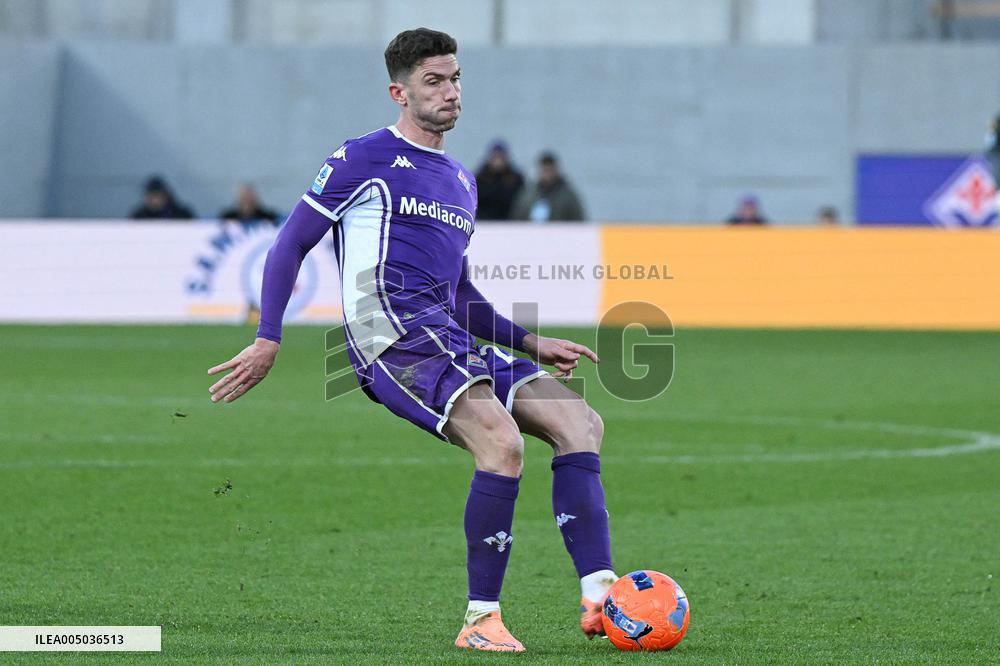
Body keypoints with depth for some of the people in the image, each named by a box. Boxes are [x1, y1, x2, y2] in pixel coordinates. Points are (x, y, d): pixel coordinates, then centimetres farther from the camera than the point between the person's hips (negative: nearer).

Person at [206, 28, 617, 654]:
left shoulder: (461, 182, 26)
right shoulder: (365, 159, 3)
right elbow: (290, 245, 3)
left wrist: (532, 343, 23)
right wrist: (268, 340, -6)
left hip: (452, 343, 8)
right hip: (392, 338, -8)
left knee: (582, 423, -5)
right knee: (503, 442, -29)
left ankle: (599, 598, -12)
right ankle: (482, 619, -22)